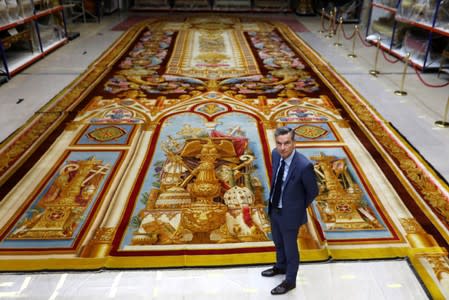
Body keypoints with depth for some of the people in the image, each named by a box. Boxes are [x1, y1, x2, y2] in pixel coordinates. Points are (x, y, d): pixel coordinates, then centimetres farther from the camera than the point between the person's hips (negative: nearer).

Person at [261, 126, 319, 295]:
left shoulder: (304, 165, -31)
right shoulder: (275, 154, -12)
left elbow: (313, 191, -14)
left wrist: (299, 207, 0)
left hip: (290, 214, -6)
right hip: (274, 209, 6)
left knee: (290, 248, 16)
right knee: (278, 242, 28)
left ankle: (290, 281, 40)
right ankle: (281, 267, 56)